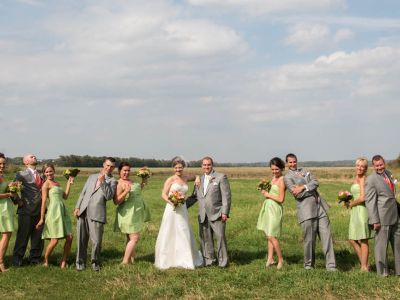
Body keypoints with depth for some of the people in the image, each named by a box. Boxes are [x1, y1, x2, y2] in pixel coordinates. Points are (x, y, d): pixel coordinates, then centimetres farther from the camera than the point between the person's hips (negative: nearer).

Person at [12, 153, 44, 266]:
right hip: (27, 210, -5)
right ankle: (17, 260, 9)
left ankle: (35, 259, 20)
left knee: (38, 236, 9)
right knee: (23, 236, -1)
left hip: (40, 209, 5)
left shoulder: (41, 175, 16)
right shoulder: (21, 174, -1)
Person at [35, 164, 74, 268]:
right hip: (54, 211, -7)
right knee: (55, 240, -6)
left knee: (69, 238, 1)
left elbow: (65, 196, 17)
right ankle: (46, 261, 14)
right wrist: (42, 218, -9)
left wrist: (69, 183, 16)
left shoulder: (57, 183, 19)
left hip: (63, 211, 7)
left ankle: (63, 262, 12)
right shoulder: (46, 184, -3)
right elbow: (44, 201, -7)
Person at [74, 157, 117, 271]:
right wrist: (77, 207, 7)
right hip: (83, 212, 4)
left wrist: (103, 182, -15)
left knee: (96, 241, -5)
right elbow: (83, 192, 18)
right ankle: (80, 262, 17)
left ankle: (95, 262, 15)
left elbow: (109, 196, -9)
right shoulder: (92, 177, 21)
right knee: (81, 240, 5)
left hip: (96, 214, -3)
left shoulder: (112, 181, 6)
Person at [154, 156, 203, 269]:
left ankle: (184, 259, 20)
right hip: (172, 209, -5)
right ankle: (166, 260, 8)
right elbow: (163, 194, -9)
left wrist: (198, 178, 6)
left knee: (183, 234, 9)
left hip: (182, 209, 5)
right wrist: (171, 202, -25)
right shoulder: (170, 179, -4)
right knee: (170, 234, 0)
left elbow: (195, 176, 29)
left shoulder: (186, 178, 9)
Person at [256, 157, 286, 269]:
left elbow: (281, 199, -20)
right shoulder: (273, 177, 9)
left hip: (275, 209, -8)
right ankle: (270, 259, 14)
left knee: (271, 236, -7)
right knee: (269, 236, 9)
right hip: (268, 207, 8)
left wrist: (268, 195, -11)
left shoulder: (281, 180, -16)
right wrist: (264, 191, 3)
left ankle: (280, 259, 6)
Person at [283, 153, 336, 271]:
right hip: (306, 209, -5)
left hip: (319, 206, 5)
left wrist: (303, 187, -12)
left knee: (326, 236, -1)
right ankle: (309, 265, 18)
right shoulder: (287, 177, 1)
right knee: (309, 240, 0)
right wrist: (311, 188, -3)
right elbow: (297, 195, -12)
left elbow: (316, 182, 3)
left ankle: (331, 265, 1)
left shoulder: (304, 170, 19)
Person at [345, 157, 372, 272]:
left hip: (362, 210, -9)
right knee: (353, 240, 11)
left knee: (363, 240, -3)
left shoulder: (362, 179, -11)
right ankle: (364, 264, 19)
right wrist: (348, 201, 7)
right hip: (355, 211, 9)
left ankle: (364, 268, 4)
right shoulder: (356, 180, 17)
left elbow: (362, 198, -19)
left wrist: (351, 204, -6)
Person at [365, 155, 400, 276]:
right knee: (381, 244, 1)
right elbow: (370, 201, -16)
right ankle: (382, 272, 12)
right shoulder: (371, 180, -13)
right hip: (382, 218, -8)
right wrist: (375, 221, -20)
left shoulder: (388, 174, 11)